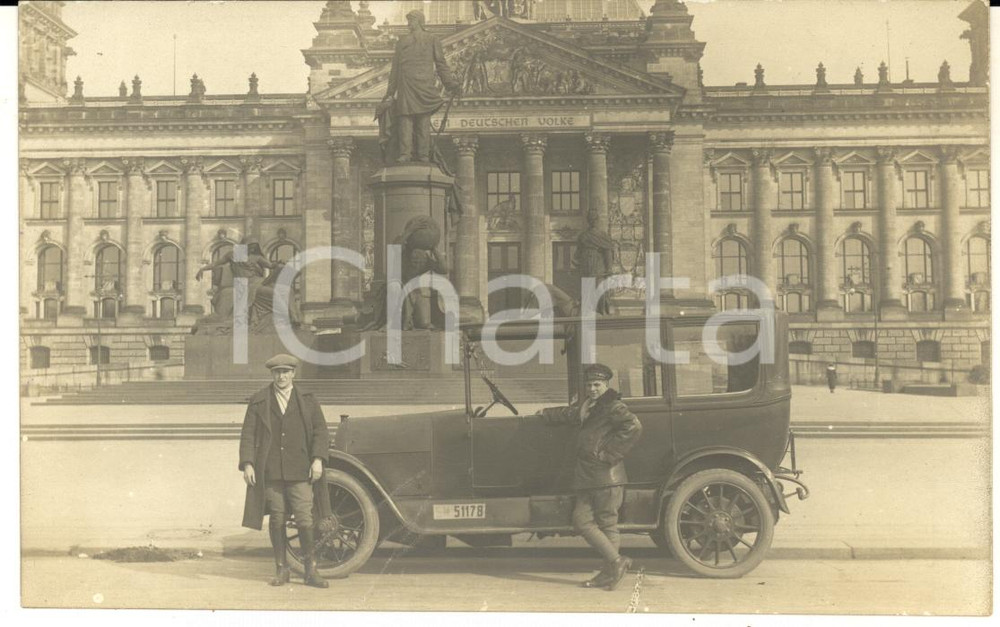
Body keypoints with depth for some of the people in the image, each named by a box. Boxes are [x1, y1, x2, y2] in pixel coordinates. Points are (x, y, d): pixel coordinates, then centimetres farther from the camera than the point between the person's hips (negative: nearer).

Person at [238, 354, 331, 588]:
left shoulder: (308, 401, 11)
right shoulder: (258, 402, 9)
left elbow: (320, 431, 7)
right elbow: (248, 435, 6)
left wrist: (318, 459, -6)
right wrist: (247, 463, -4)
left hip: (299, 472, 0)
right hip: (270, 472, 1)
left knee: (305, 519, -5)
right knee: (277, 520, 5)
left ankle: (311, 572, 4)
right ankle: (281, 569, 18)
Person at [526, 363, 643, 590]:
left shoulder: (613, 407, -7)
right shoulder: (584, 407, 19)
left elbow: (633, 427, -22)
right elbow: (565, 414, 37)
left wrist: (609, 454, -20)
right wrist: (540, 416, 45)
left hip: (607, 477, -8)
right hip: (585, 477, 8)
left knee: (607, 524, -3)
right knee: (582, 520, 4)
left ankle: (611, 570, 6)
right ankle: (616, 562, 9)